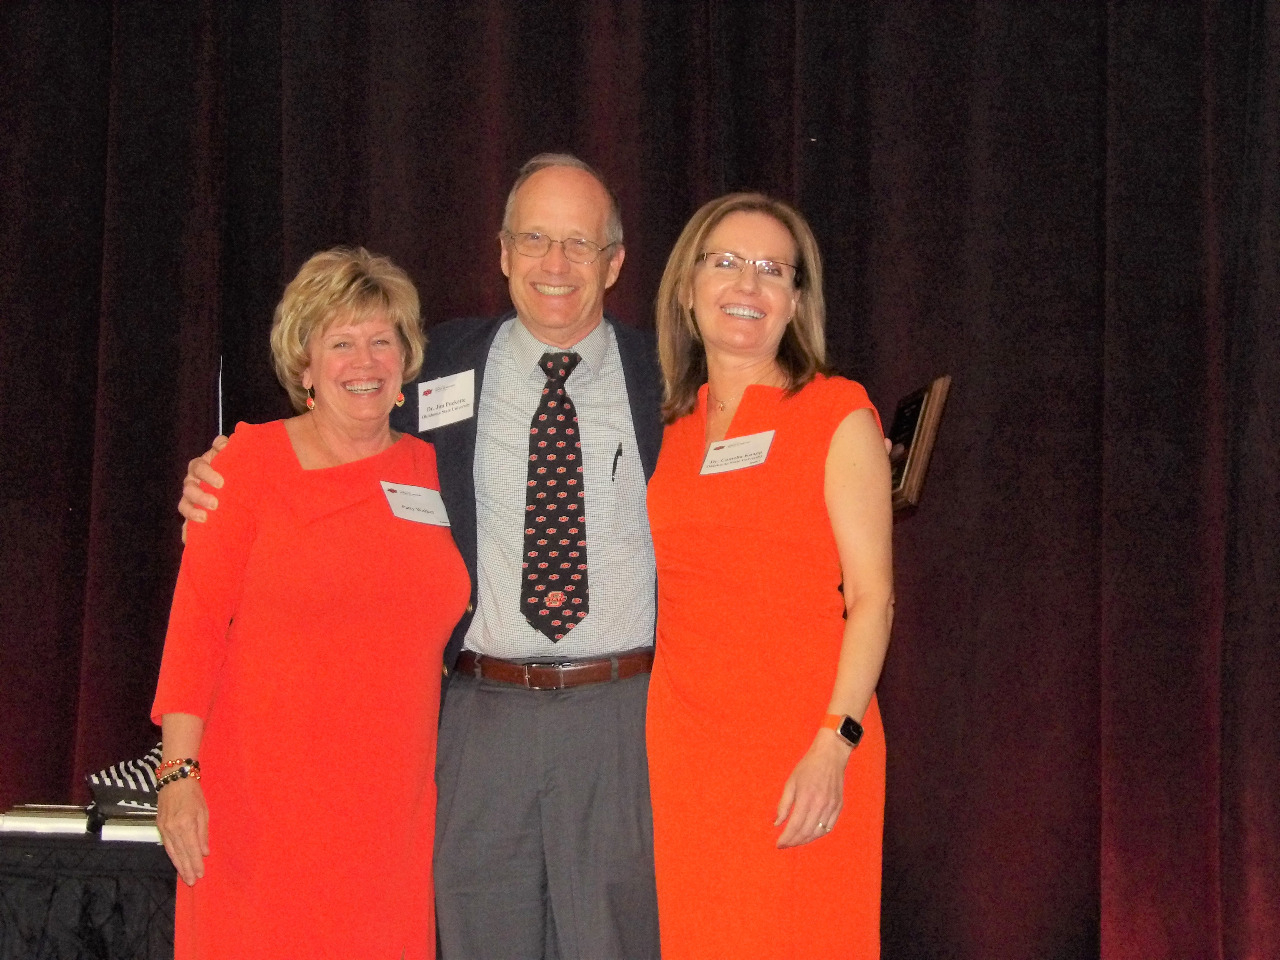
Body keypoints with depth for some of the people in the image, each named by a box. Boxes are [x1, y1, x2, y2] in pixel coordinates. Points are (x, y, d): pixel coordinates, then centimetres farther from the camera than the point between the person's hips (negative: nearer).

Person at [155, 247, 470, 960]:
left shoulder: (433, 473, 10)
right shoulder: (254, 460, 0)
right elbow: (197, 616, -5)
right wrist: (180, 770, -11)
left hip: (389, 806, 3)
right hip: (262, 797, -3)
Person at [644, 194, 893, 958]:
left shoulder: (836, 415, -1)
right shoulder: (672, 429, 13)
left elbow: (872, 596, -7)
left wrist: (835, 745, -17)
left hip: (802, 750, -4)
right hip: (683, 745, 4)